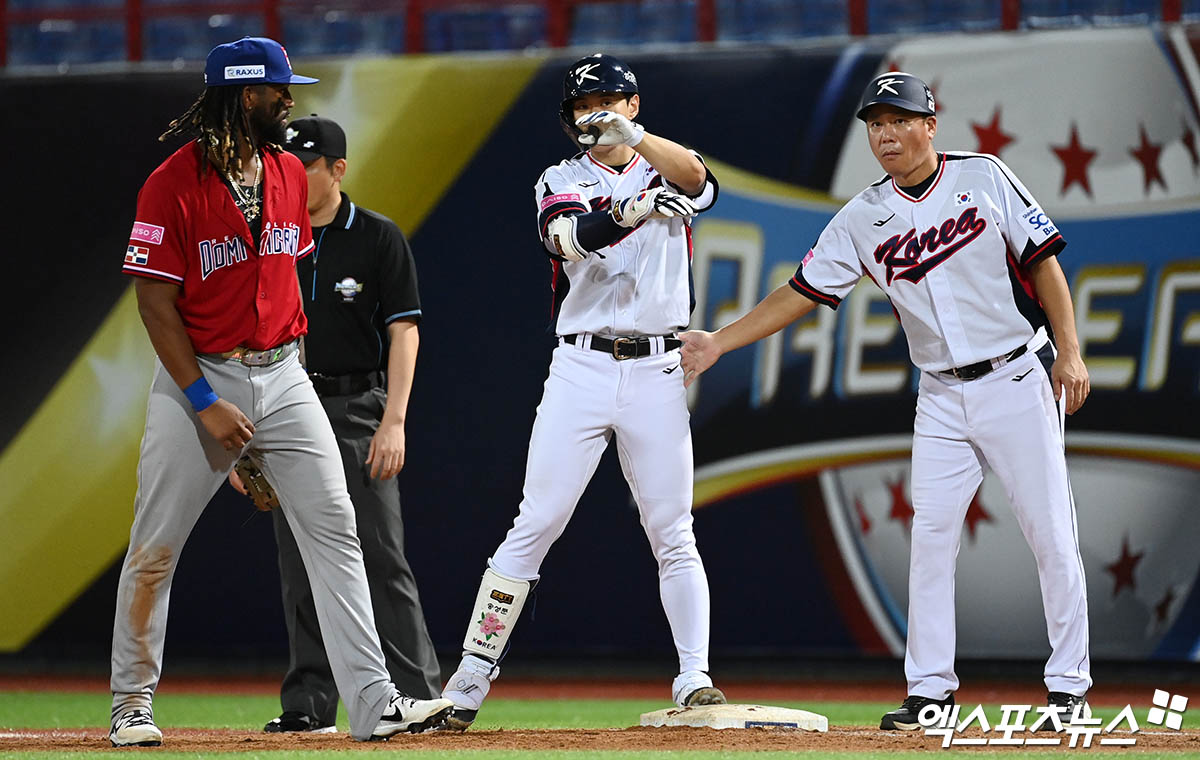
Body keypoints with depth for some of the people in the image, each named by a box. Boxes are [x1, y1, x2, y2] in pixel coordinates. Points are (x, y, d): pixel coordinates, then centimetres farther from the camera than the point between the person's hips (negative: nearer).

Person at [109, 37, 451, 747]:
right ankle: (133, 703, 16)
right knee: (154, 549, 1)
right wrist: (205, 404, -17)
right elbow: (156, 302, -13)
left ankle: (375, 703, -8)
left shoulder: (290, 174, 8)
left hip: (282, 375, 5)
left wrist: (287, 357, 14)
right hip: (197, 377, -5)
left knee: (334, 532, -5)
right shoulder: (173, 184, -12)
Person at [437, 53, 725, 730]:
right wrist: (632, 211, -36)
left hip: (658, 373, 0)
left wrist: (631, 135, -35)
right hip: (580, 368, 0)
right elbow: (571, 237, -16)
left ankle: (695, 679, 3)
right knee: (533, 528, -3)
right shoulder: (562, 182, 7)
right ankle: (469, 682, -3)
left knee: (674, 535, 0)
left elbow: (695, 177, -18)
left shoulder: (666, 172, 9)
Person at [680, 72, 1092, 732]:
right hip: (943, 398, 3)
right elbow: (802, 292, 5)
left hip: (1018, 379, -3)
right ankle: (930, 689, 2)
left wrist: (1069, 353, -9)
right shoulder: (862, 219, 5)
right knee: (930, 537, -3)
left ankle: (1068, 685, 3)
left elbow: (1043, 261, -2)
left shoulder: (983, 177, -3)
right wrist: (717, 342, -2)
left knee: (1051, 534, -4)